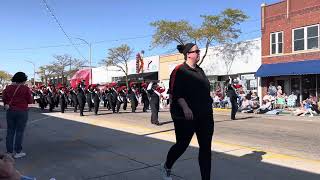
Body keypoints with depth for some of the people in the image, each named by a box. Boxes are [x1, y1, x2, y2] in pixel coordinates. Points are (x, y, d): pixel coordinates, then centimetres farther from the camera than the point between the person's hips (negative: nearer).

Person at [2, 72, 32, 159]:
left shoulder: (8, 88, 2)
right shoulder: (25, 88, -11)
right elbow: (30, 101, -7)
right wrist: (29, 94, 9)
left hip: (10, 111, 4)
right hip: (22, 111, -4)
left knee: (10, 131, 11)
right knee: (19, 131, 3)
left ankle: (9, 151, 17)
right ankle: (18, 152, 7)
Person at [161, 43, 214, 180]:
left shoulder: (199, 71, 15)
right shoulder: (180, 70, -8)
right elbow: (175, 93, -16)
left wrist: (209, 108, 19)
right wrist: (185, 108, -28)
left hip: (204, 116, 7)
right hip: (185, 116, -7)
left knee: (206, 147, 4)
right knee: (182, 145, 9)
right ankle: (166, 167, 37)